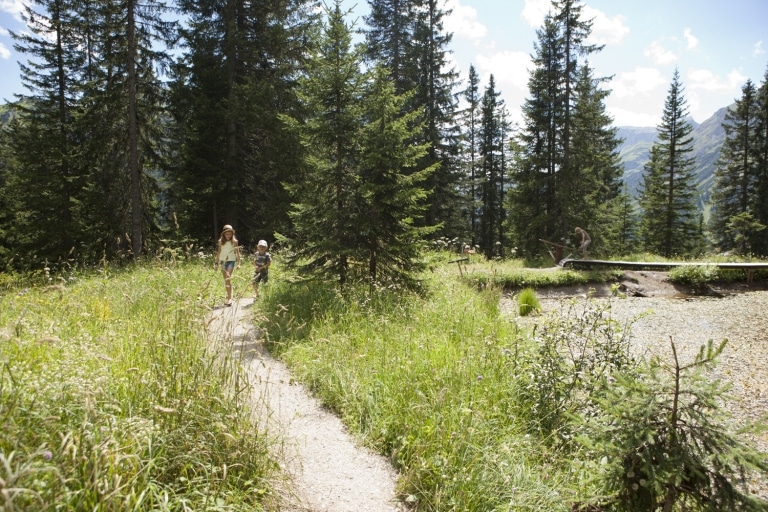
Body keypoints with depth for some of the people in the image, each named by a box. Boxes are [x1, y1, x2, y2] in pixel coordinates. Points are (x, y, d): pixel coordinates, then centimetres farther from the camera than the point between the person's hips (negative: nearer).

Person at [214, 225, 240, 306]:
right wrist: (216, 263, 11)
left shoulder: (234, 241, -2)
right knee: (226, 280, 9)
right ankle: (229, 296, 20)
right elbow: (218, 253, 12)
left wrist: (238, 263, -3)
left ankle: (229, 298, -20)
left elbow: (237, 253, 2)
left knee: (228, 278, -18)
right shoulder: (220, 242, 5)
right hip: (222, 261, 4)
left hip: (231, 261, -4)